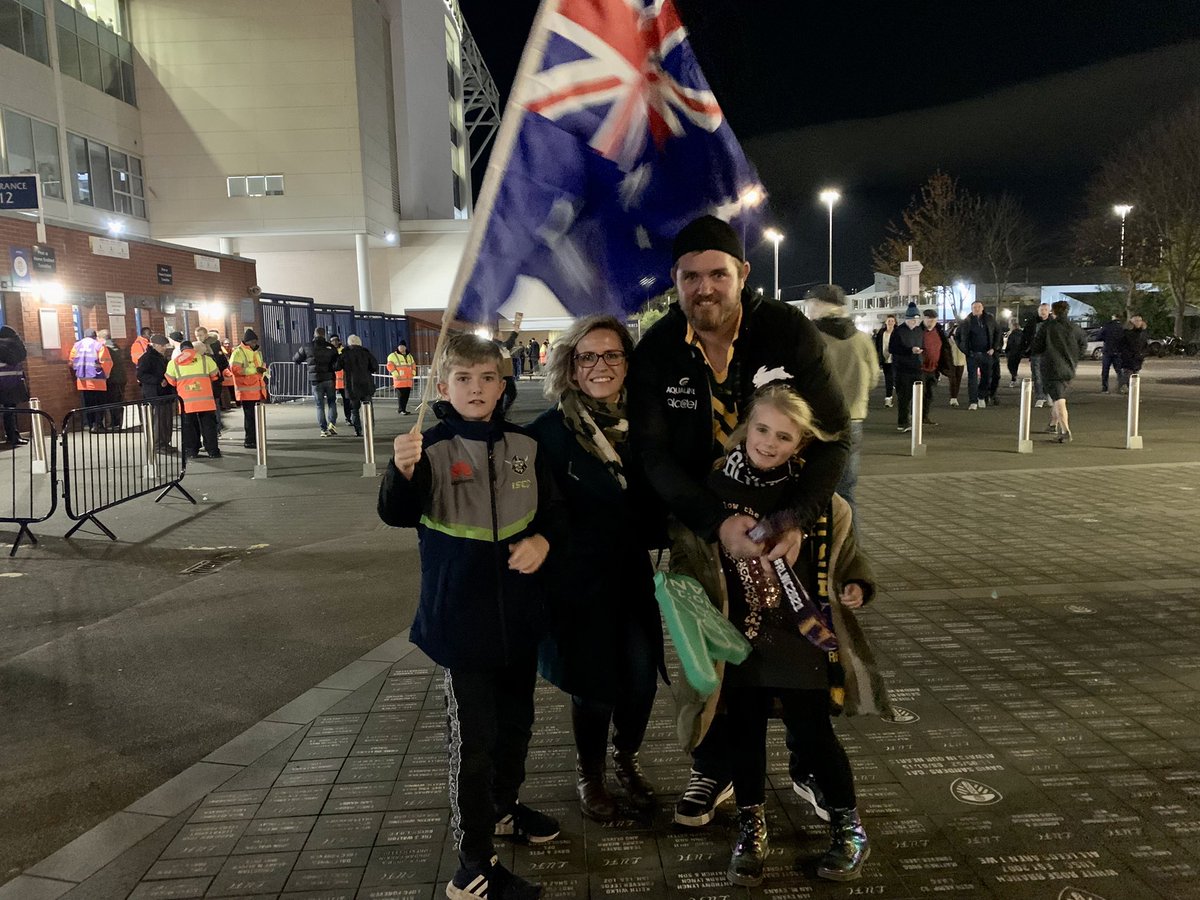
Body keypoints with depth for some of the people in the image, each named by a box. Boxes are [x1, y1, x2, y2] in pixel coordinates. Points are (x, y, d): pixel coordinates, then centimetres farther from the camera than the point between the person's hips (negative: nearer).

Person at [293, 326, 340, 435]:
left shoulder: (307, 347, 1)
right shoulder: (330, 347, 1)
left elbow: (295, 359, 12)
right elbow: (337, 362, 3)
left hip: (315, 380, 0)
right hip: (329, 378, 0)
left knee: (320, 405, 6)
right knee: (332, 402, 13)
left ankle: (324, 429, 2)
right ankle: (331, 423, -6)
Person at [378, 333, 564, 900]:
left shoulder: (524, 445, 1)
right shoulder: (433, 448, -12)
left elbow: (553, 509, 11)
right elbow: (398, 515, -26)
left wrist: (543, 539, -10)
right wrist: (401, 472, -45)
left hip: (519, 614, 5)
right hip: (463, 619, -5)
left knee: (516, 720, 22)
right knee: (472, 741, 0)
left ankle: (504, 807, 47)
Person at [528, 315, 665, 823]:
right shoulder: (551, 429, -13)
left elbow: (656, 502, 9)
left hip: (633, 575, 4)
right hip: (579, 578, -4)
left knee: (642, 679, 6)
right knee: (594, 685, 6)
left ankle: (626, 758, 36)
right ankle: (589, 772, 34)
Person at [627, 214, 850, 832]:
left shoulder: (789, 333, -17)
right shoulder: (655, 351, -12)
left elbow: (833, 433, -16)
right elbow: (653, 454, -15)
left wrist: (799, 519, -31)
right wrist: (717, 523, -30)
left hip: (785, 513, -1)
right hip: (697, 519, 1)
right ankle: (712, 769, 31)